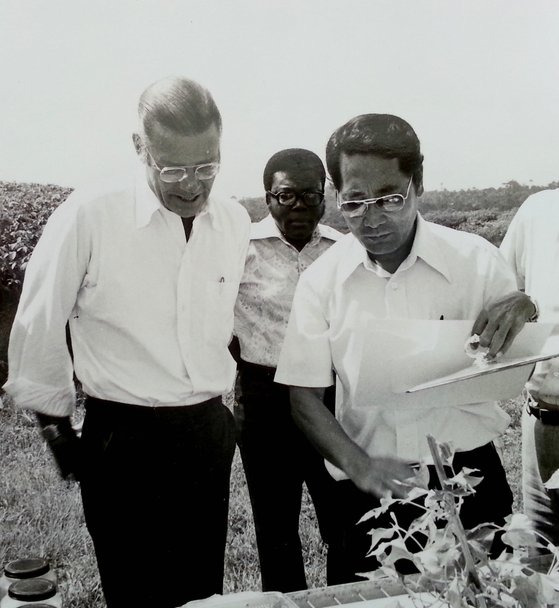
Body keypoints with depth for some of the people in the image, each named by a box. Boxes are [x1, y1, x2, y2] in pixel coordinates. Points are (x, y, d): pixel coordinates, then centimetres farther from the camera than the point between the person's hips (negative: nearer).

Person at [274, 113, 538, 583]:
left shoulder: (475, 259, -6)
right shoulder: (321, 280, -4)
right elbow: (305, 396, -1)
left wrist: (523, 315, -19)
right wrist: (358, 465, -16)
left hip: (469, 478, 0)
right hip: (369, 492, 1)